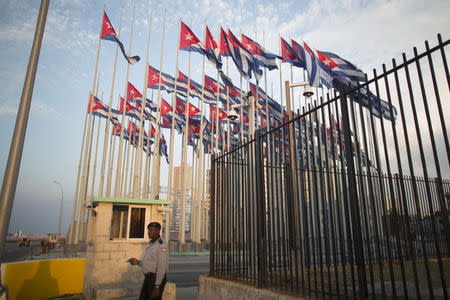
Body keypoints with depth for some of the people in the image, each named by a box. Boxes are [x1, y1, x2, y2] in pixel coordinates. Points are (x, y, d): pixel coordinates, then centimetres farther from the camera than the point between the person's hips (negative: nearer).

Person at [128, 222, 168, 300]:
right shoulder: (151, 244, 14)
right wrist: (138, 262, 2)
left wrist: (157, 286, -21)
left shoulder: (161, 245, -15)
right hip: (148, 277, 9)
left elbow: (162, 267, -20)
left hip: (156, 278, -9)